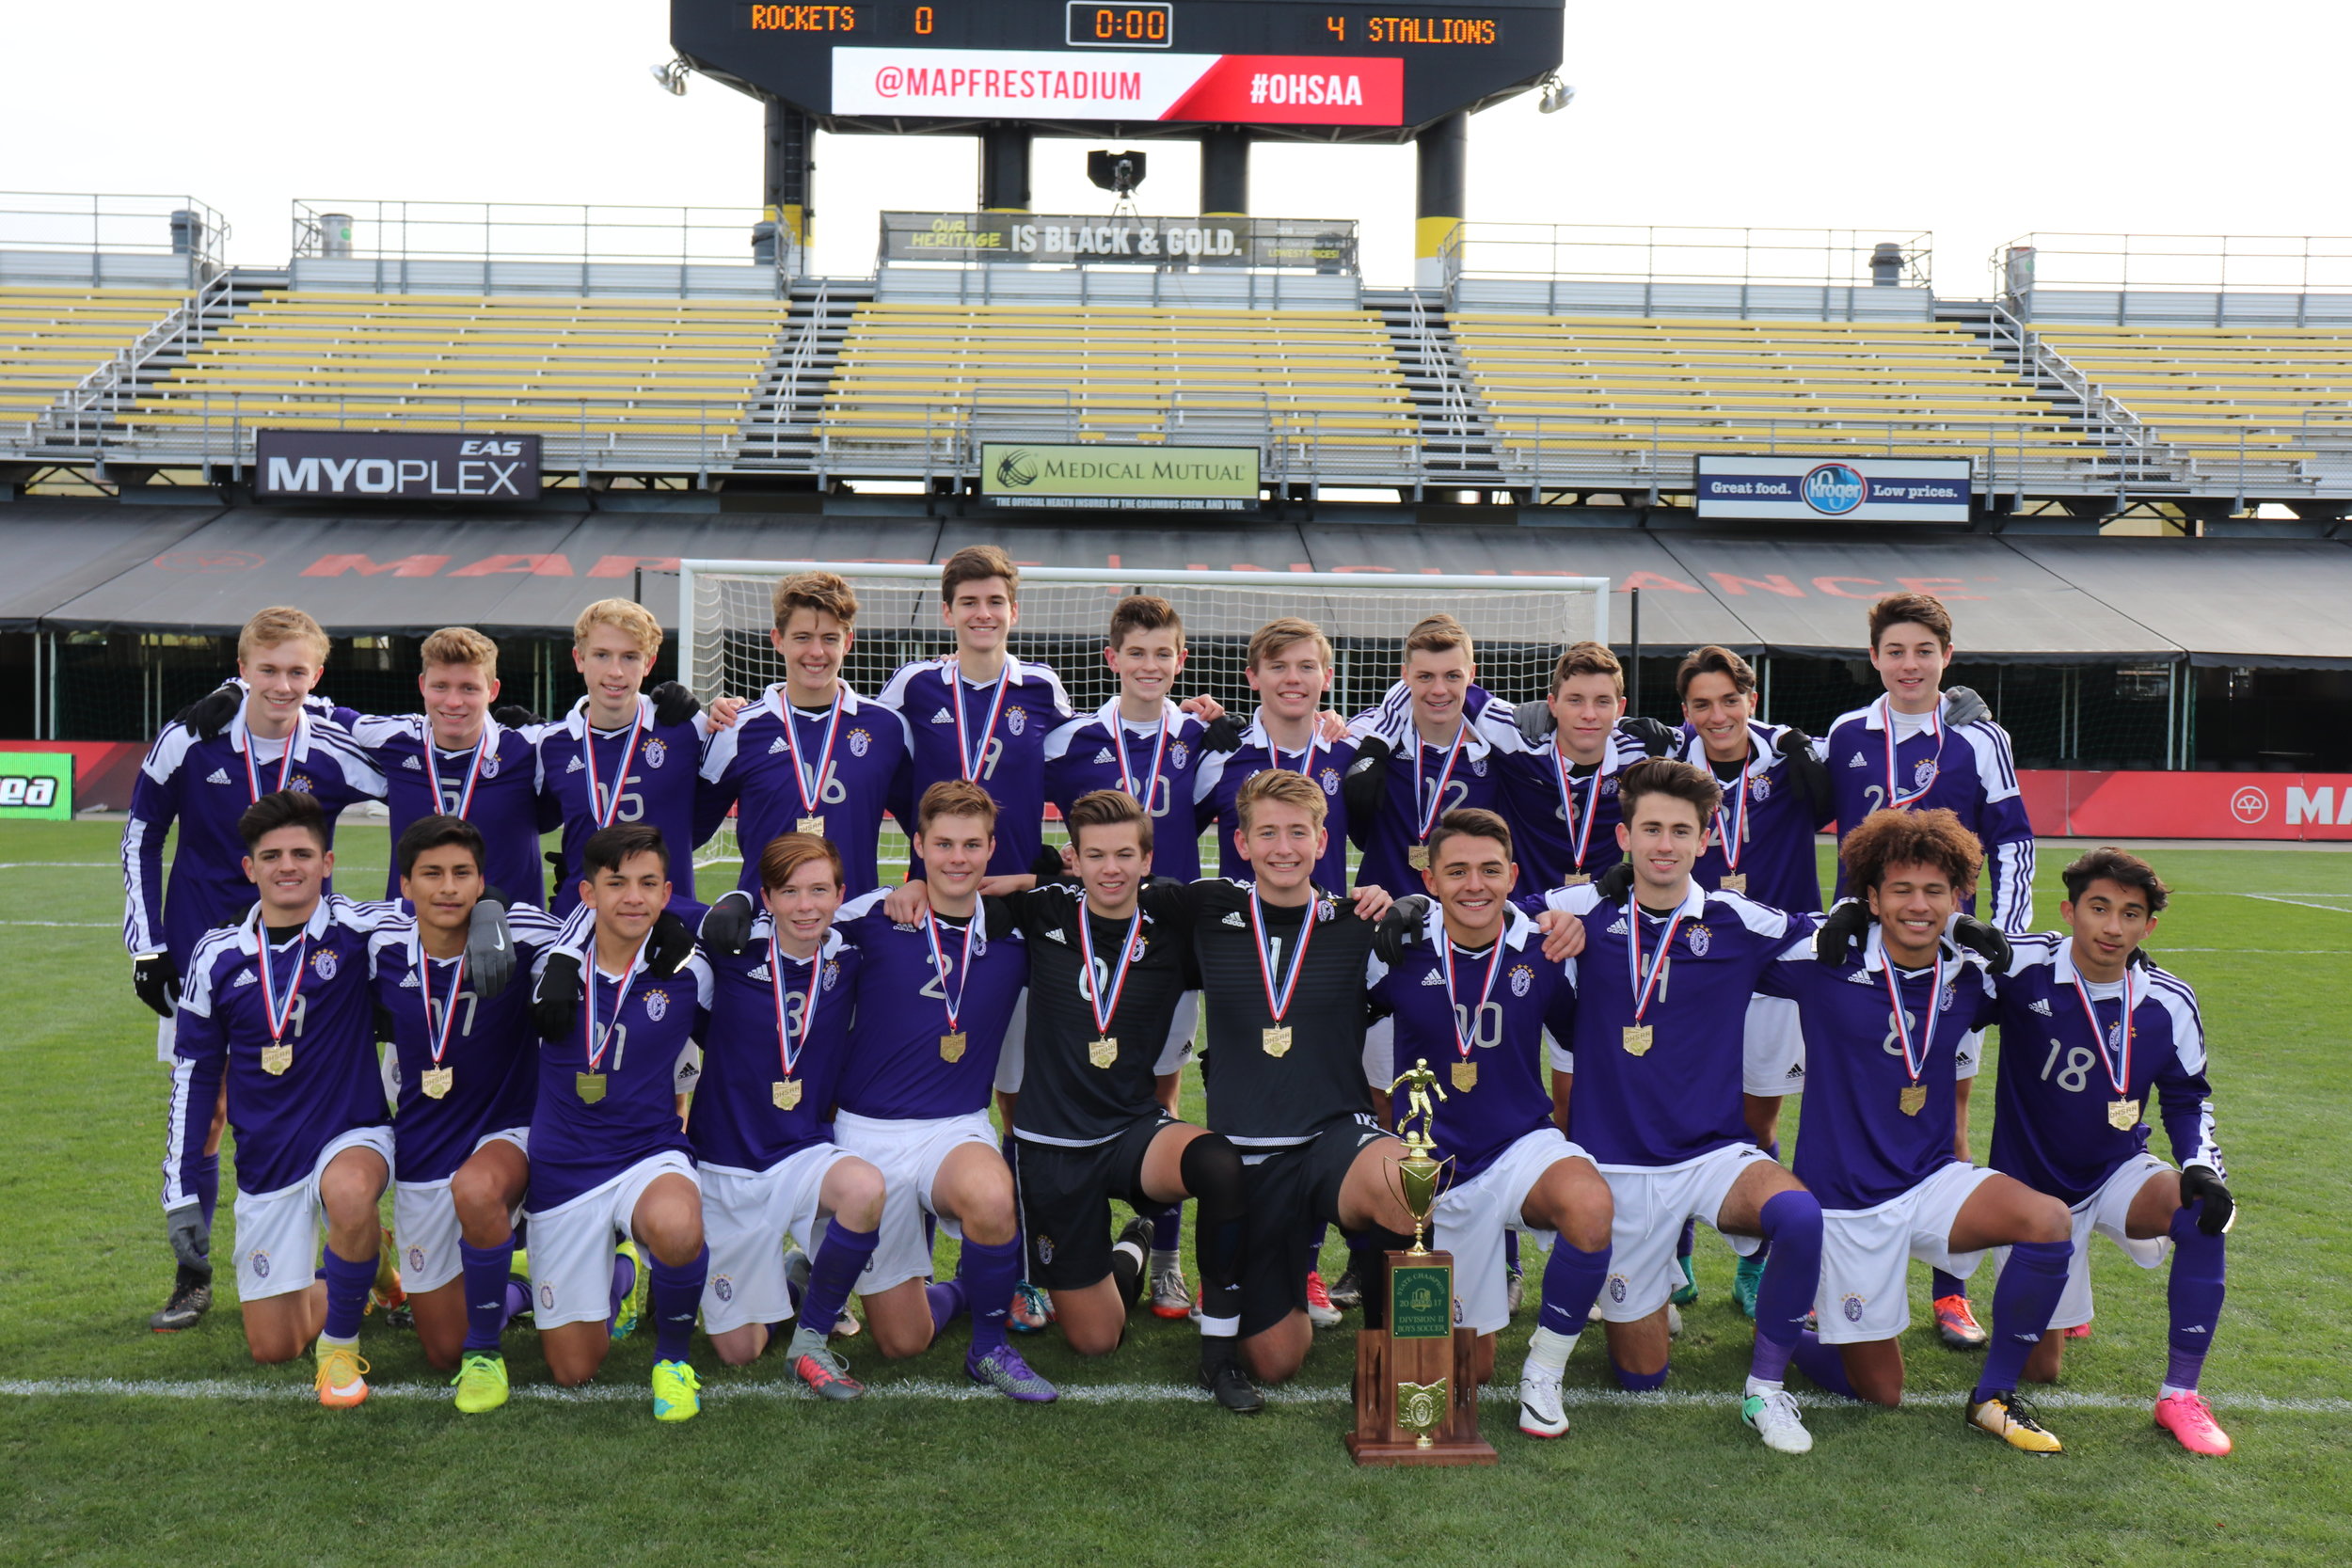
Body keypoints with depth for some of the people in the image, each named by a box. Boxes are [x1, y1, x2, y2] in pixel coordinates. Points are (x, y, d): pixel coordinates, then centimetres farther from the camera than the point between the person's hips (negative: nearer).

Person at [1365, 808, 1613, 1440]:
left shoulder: (1544, 951, -4)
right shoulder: (1399, 950, -9)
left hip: (1522, 1146, 0)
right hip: (1433, 1170, 0)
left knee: (1590, 1207, -37)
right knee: (1470, 1367, 9)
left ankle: (1544, 1370, -14)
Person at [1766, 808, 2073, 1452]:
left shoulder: (1970, 975, -2)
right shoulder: (1823, 962, -14)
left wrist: (1996, 944, -2)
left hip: (1933, 1181, 4)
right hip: (1846, 1200, -4)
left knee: (2048, 1221, -26)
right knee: (1880, 1393, 3)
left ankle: (1994, 1397, -6)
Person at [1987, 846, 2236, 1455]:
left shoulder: (2170, 1004, -8)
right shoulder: (2022, 969, -20)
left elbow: (2188, 1100, 4)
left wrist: (2203, 1167, -16)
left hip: (2118, 1172, 2)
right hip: (2032, 1188, -2)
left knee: (2204, 1211, -32)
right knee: (2038, 1370, 1)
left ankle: (2180, 1394, -15)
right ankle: (2053, 1305, 41)